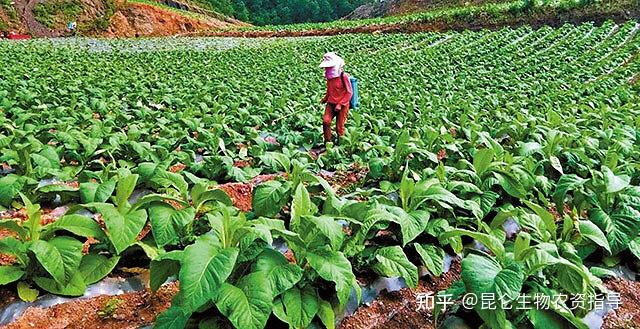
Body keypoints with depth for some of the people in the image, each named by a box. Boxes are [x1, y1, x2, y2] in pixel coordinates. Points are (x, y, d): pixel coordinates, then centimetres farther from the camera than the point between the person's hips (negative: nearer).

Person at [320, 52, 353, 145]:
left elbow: (349, 93, -11)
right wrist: (325, 99, 8)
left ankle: (340, 143, 23)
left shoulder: (343, 76, -13)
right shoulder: (329, 76, 7)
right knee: (326, 121, -15)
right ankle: (327, 142, -1)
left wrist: (340, 104, -16)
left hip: (342, 105, -5)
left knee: (339, 126, 2)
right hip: (331, 103, 5)